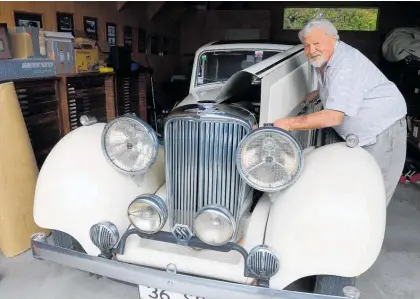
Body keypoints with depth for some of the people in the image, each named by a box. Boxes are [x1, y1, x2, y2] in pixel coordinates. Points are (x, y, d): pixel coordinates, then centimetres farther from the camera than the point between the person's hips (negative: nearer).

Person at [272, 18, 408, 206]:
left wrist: (288, 124, -33)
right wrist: (319, 92, 12)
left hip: (383, 130, -9)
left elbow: (333, 117, -35)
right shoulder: (323, 59, 3)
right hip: (359, 134, 9)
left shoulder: (346, 63, -27)